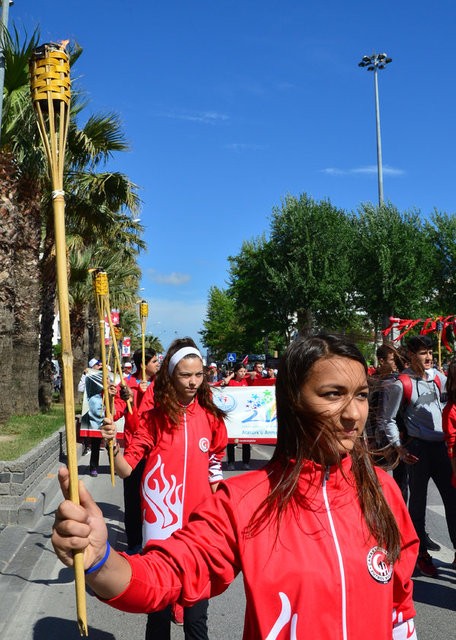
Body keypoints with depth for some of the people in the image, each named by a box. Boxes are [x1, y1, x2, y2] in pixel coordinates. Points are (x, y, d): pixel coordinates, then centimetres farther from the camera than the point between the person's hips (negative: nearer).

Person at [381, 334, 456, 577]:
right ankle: (422, 554, 19)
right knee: (418, 501, 6)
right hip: (419, 448, -5)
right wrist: (399, 448, -11)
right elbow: (388, 420, -6)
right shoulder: (401, 385, -12)